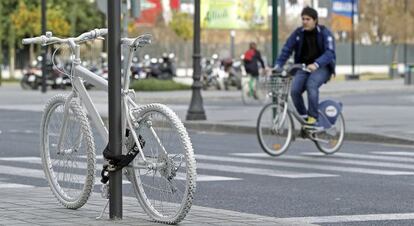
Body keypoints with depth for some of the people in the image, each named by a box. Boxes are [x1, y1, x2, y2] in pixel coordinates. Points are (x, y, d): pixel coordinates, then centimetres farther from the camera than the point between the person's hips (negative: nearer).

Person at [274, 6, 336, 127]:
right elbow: (287, 49, 0)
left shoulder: (324, 33, -10)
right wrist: (278, 65, -16)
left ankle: (313, 118, -28)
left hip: (322, 67, -4)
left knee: (311, 84, -34)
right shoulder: (298, 33, 0)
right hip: (304, 67, 4)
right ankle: (304, 117, -2)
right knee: (294, 90, -21)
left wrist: (316, 64, -38)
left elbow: (329, 52, -21)